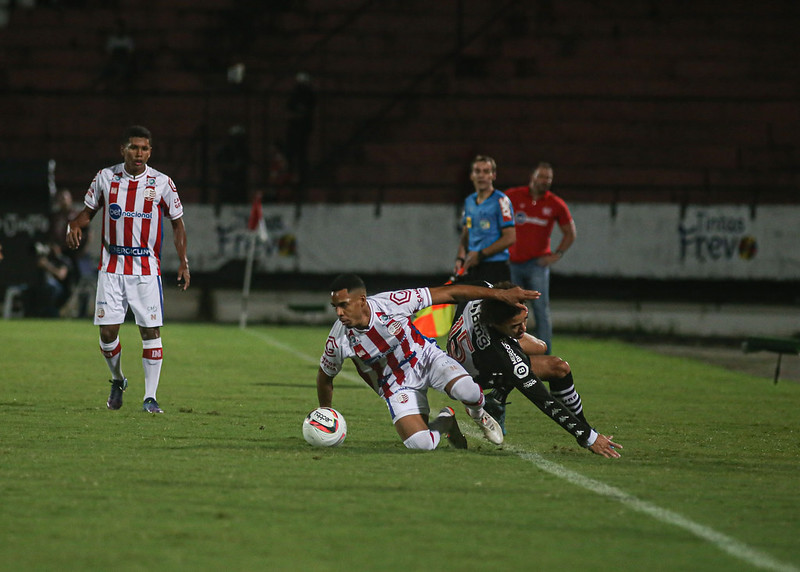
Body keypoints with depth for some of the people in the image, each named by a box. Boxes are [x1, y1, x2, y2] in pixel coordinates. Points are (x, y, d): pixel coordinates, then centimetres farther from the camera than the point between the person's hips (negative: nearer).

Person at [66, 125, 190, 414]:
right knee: (107, 330, -2)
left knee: (150, 331, -7)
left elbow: (178, 223, 6)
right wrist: (75, 224, -10)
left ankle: (150, 397, -2)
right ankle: (117, 380, 26)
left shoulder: (161, 183, -2)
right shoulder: (106, 177, 1)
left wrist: (183, 262, -4)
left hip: (147, 268, -1)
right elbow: (89, 210, 13)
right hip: (112, 267, 1)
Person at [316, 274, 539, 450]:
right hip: (396, 387, 1)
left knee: (467, 391, -32)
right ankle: (444, 422, 17)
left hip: (425, 357, -1)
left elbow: (449, 293, -20)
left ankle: (478, 413, 8)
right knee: (421, 444, -21)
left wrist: (501, 294, -20)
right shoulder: (338, 340, -21)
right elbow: (325, 377, 1)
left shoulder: (390, 303, -26)